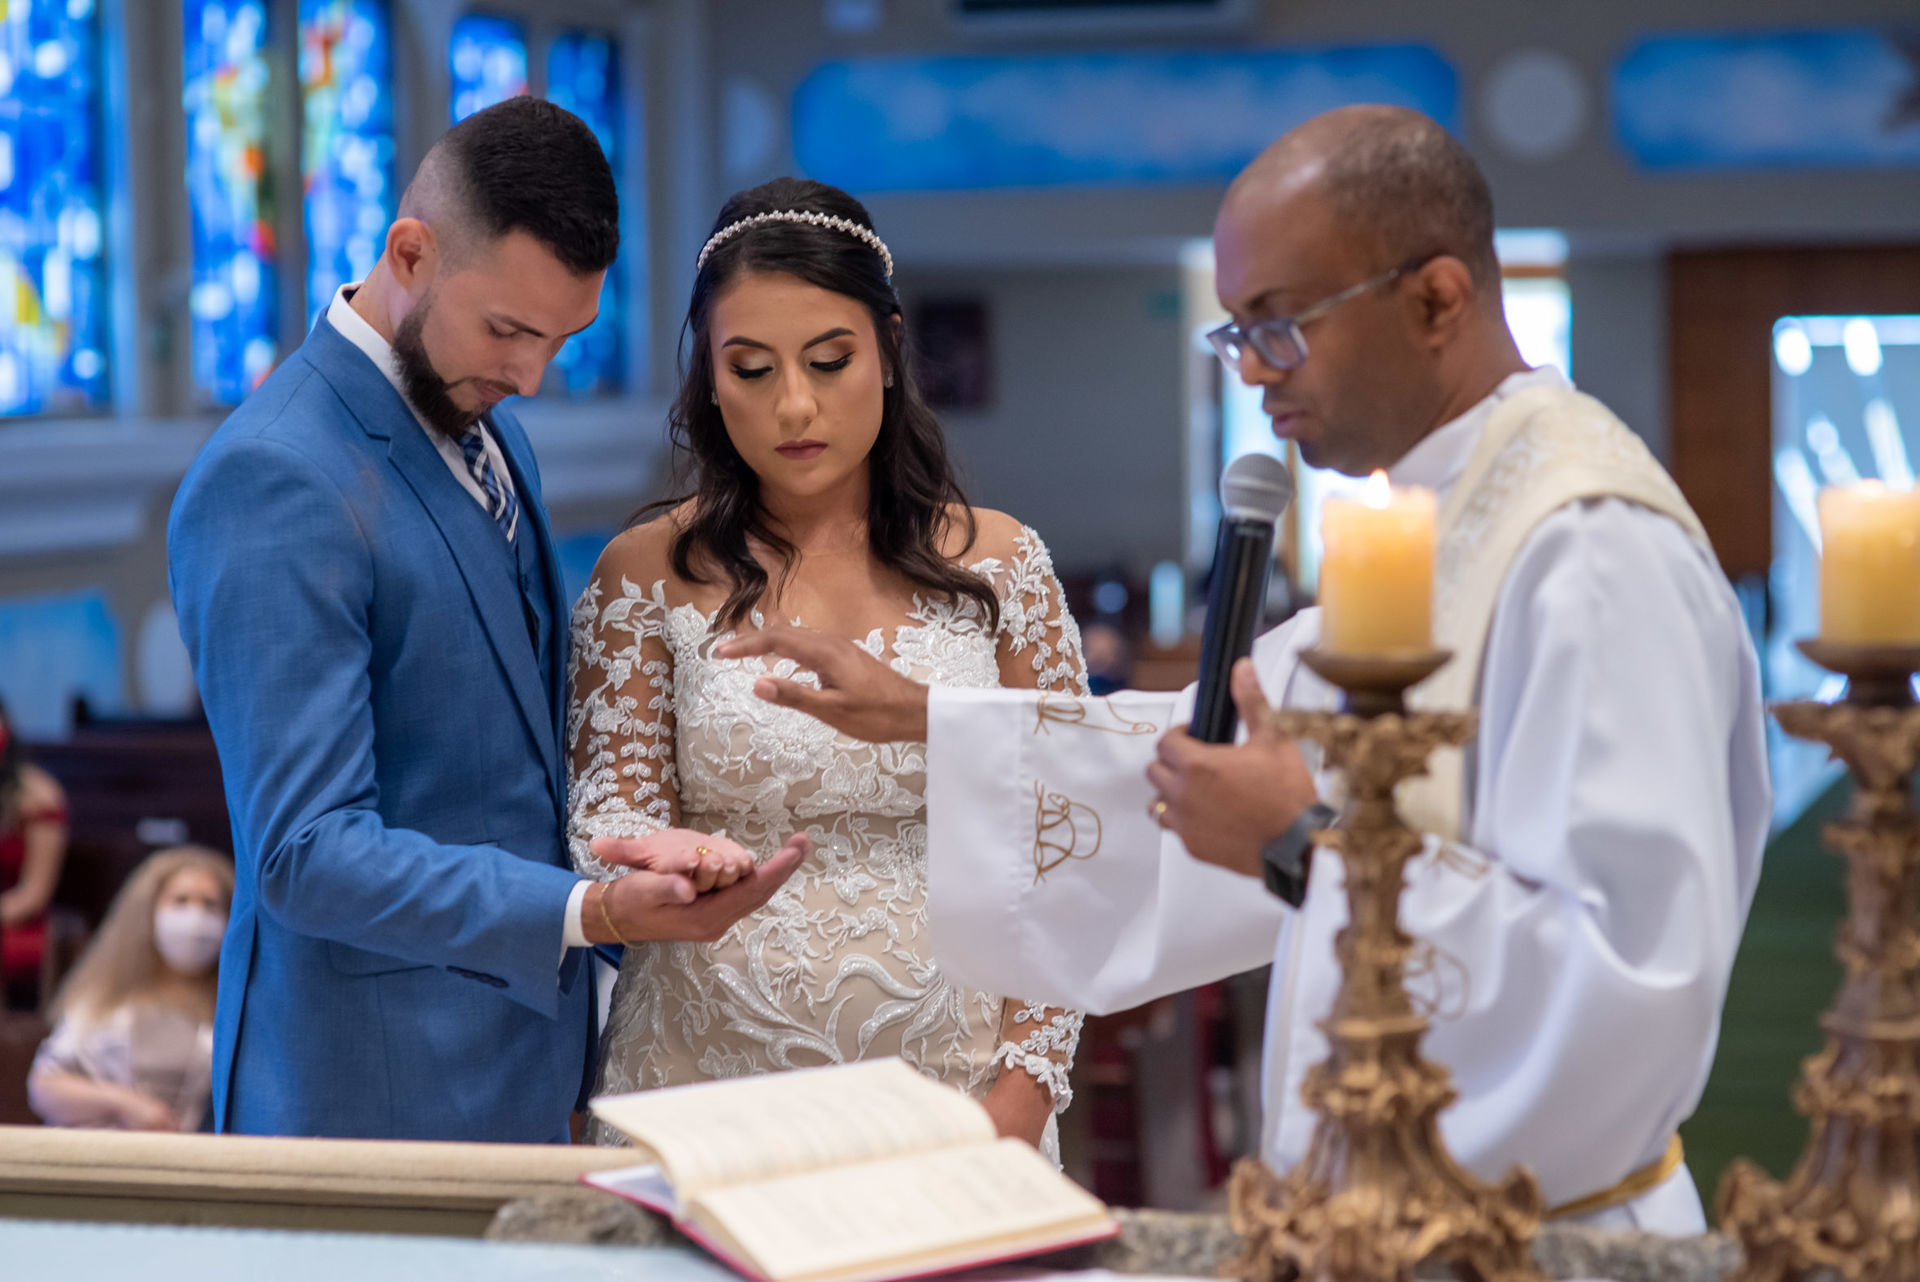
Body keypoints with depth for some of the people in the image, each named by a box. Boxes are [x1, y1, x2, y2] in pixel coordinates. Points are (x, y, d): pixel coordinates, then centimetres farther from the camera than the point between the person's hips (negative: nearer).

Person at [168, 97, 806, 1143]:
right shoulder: (272, 486, -20)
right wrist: (588, 912, -33)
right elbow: (307, 854, -24)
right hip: (378, 1092, -8)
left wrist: (628, 841, -1)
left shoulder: (483, 421, 10)